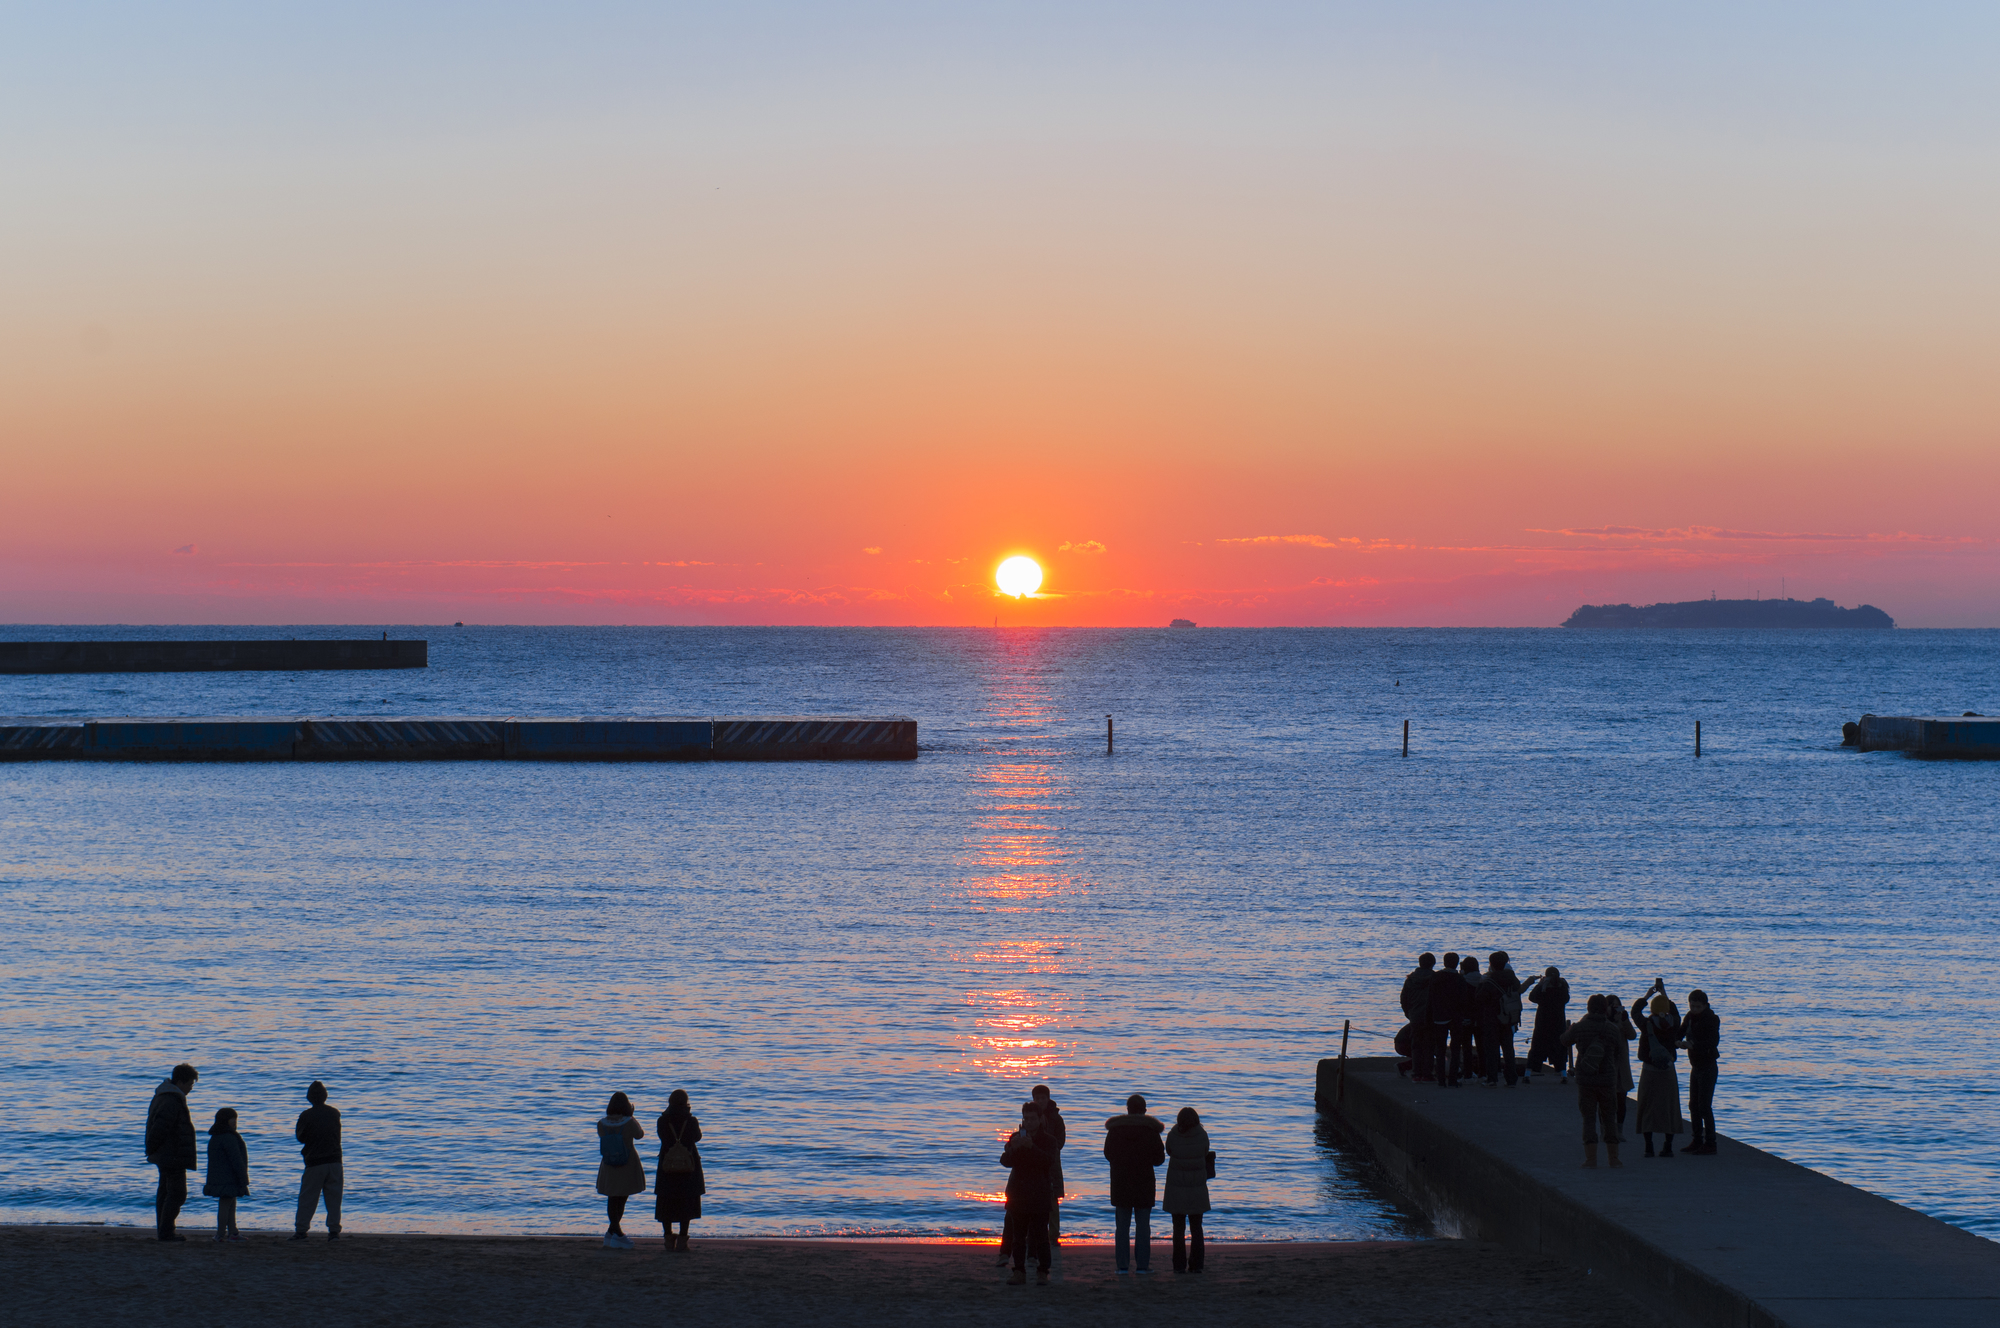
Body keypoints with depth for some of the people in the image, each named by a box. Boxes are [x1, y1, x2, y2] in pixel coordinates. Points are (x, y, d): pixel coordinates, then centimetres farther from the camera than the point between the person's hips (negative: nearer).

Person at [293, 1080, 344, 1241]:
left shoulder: (306, 1116, -8)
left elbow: (300, 1137, 3)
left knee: (307, 1198, 3)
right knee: (333, 1198, 5)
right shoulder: (334, 1113, 4)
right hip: (334, 1161, 3)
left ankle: (301, 1230, 2)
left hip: (314, 1163, -3)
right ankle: (334, 1230, 1)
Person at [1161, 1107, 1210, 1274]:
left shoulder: (1173, 1135, -12)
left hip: (1176, 1189, -1)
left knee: (1178, 1227, 6)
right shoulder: (1202, 1136, -9)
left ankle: (1179, 1265, 2)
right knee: (1196, 1227, 10)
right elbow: (1205, 1154, 4)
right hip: (1198, 1188, 1)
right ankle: (1196, 1264, 6)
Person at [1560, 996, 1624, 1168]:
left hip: (1585, 1081, 0)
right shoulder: (1613, 1029, -4)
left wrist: (1568, 1029, 33)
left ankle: (1590, 1158, -4)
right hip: (1608, 1080, 0)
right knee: (1609, 1118, 10)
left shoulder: (1579, 1027, -5)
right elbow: (1621, 1049, 10)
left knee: (1589, 1119, 2)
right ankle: (1614, 1158, 11)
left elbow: (1565, 1041, 13)